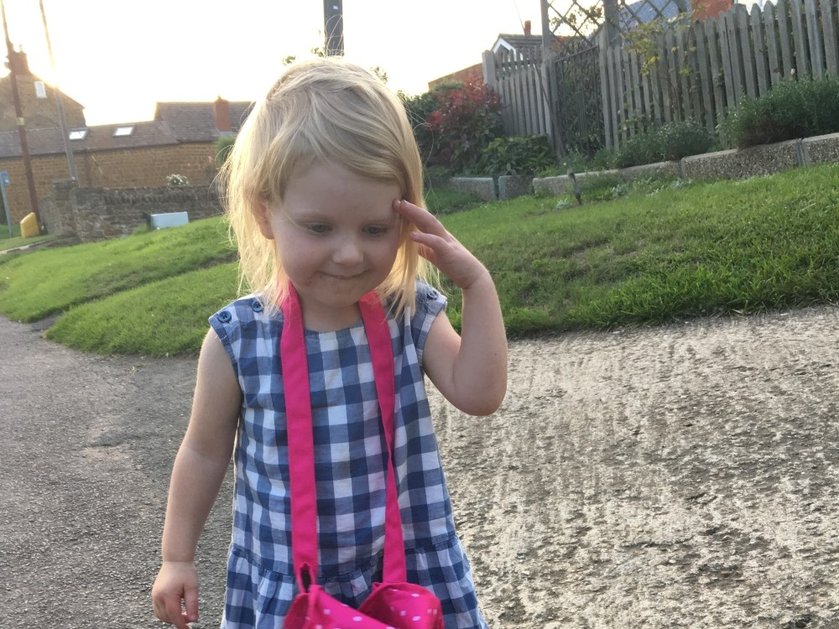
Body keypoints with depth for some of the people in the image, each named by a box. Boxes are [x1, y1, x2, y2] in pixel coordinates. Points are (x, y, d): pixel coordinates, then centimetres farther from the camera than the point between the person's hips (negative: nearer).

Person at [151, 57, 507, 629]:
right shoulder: (238, 339, -14)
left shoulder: (413, 314, -9)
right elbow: (206, 451, -1)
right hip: (286, 581, -1)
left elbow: (479, 395, -14)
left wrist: (477, 284, -19)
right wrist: (177, 557, 5)